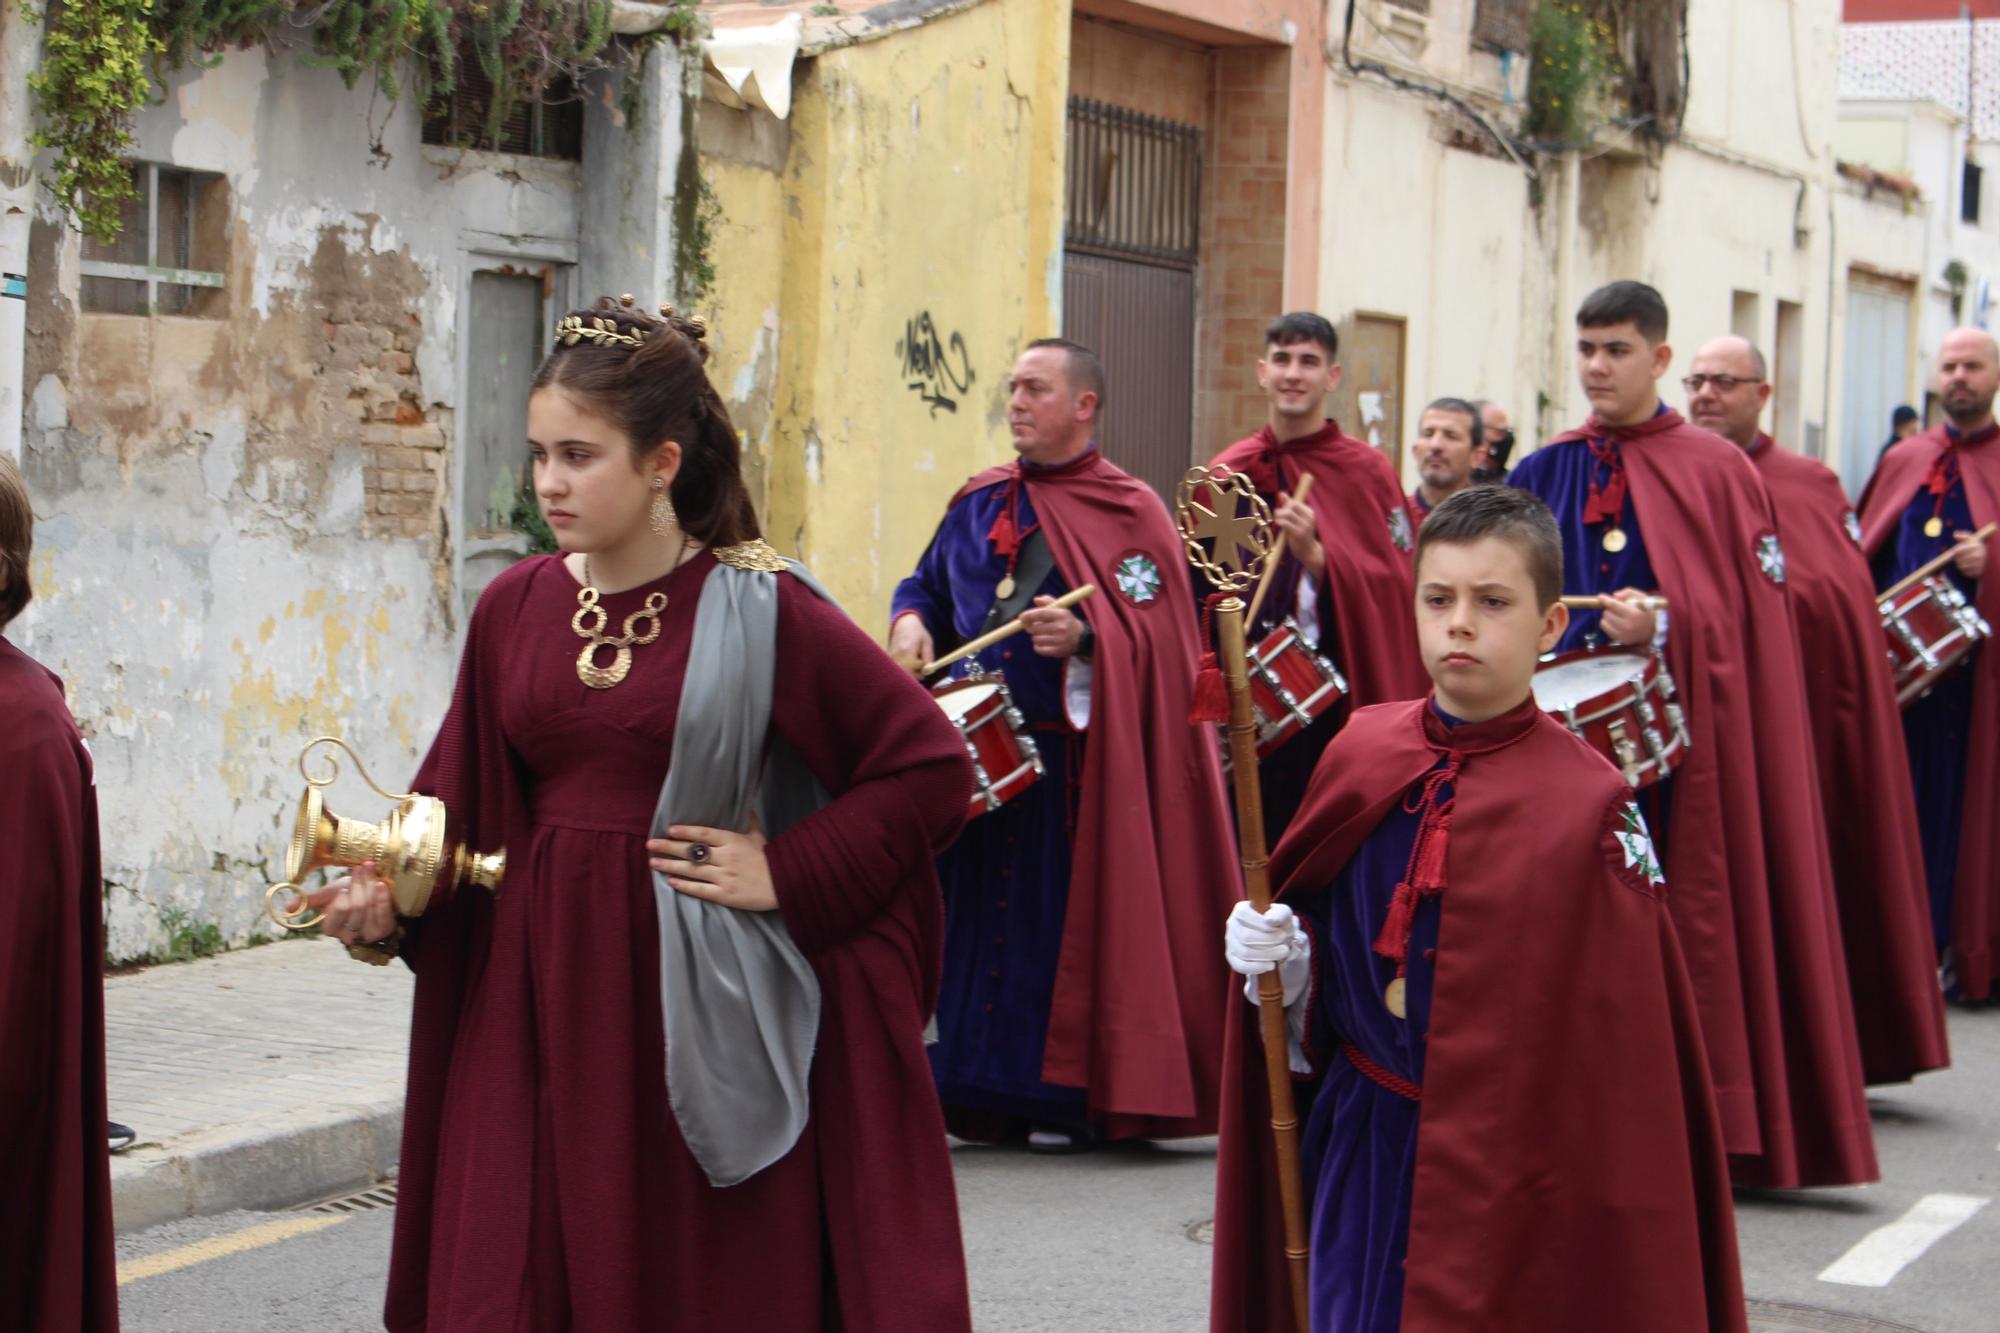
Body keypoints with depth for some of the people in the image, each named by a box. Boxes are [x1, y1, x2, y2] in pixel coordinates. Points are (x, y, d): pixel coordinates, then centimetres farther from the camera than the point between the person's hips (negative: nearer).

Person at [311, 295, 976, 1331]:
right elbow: (461, 804, 9)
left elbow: (931, 765, -6)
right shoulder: (514, 607, 5)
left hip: (699, 1009, -4)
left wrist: (789, 874, -10)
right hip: (539, 1007, 4)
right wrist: (387, 895, -8)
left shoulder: (760, 612, -8)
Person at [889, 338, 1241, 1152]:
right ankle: (968, 1087, 11)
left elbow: (1156, 635, -9)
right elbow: (925, 583, 24)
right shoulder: (978, 503, 14)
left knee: (1067, 917, -4)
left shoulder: (1131, 514, -1)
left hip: (1077, 762, -5)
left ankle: (1065, 1096, 4)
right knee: (972, 915, 4)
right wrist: (910, 622, 2)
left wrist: (1086, 639, -26)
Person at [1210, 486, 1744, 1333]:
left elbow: (1620, 1069, -11)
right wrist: (1283, 961, -6)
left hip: (1514, 1180, -4)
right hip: (1359, 1161, 4)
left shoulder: (1589, 805, -12)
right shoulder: (1360, 754, 1)